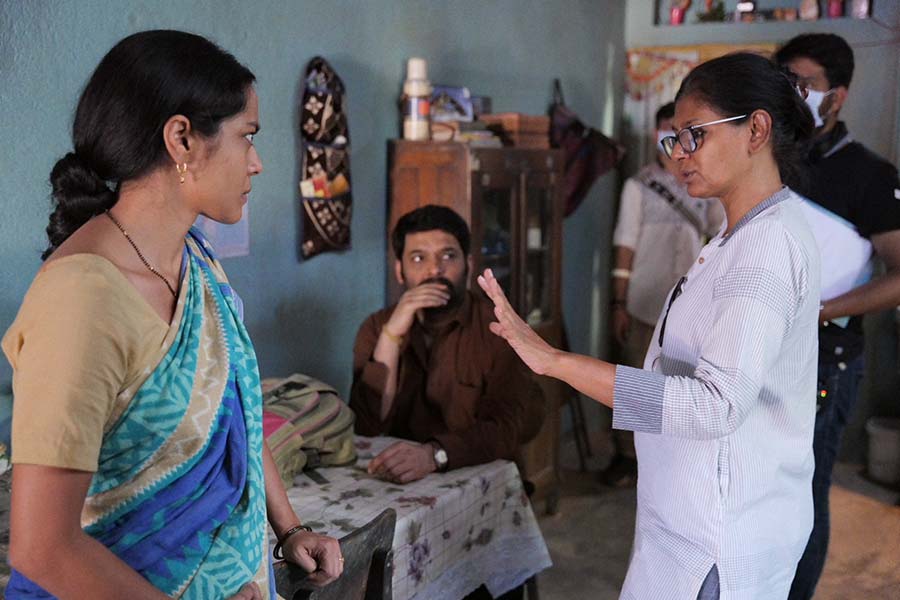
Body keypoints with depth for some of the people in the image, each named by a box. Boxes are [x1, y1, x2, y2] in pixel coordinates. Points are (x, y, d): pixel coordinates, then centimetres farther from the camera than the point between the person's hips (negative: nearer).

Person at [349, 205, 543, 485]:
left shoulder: (501, 329, -6)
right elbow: (366, 428, -8)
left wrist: (435, 454, -33)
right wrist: (392, 335, -17)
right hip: (397, 481, 1)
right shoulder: (376, 328, 3)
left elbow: (508, 427, -17)